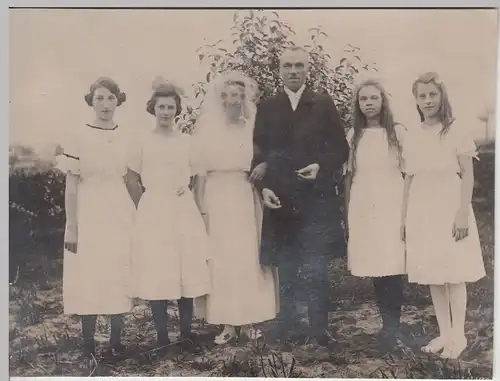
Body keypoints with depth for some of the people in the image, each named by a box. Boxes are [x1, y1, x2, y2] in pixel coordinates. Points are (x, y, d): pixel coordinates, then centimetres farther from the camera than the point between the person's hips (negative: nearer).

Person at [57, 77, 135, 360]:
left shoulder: (126, 137, 4)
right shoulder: (79, 137, -5)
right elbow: (71, 186, -5)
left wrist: (138, 217, 7)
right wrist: (71, 228, -8)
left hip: (120, 214, 3)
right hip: (89, 214, -3)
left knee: (119, 277, 7)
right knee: (88, 277, 2)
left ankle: (117, 339, 20)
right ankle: (89, 344, 14)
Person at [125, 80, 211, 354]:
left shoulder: (187, 141, 7)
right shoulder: (142, 141, 2)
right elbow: (132, 180, 6)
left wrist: (186, 190, 5)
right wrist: (147, 207, 3)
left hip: (184, 212, 2)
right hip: (153, 214, -2)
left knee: (187, 273, 1)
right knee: (156, 275, -2)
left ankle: (187, 334, 12)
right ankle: (162, 337, 7)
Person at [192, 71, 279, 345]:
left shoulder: (254, 128, 5)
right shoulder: (207, 130, 6)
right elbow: (200, 173, 3)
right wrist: (201, 209, -3)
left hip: (247, 200, 0)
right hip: (217, 201, 0)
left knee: (249, 259, 2)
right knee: (221, 261, 0)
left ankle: (249, 320, 12)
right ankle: (227, 322, 8)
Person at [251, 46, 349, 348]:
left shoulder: (324, 104, 5)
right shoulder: (266, 108, 9)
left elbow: (341, 149, 5)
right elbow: (259, 153, 8)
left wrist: (321, 167, -13)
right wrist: (263, 186, -6)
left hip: (317, 201, -1)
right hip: (279, 201, 2)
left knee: (317, 273, -1)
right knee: (286, 274, 10)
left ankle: (320, 332, 12)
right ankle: (287, 332, 21)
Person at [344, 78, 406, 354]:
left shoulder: (398, 132, 2)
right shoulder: (354, 135, 11)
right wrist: (347, 212, 10)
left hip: (391, 206, -3)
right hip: (362, 208, 3)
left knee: (392, 267, -8)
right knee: (375, 269, 3)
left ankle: (392, 327, 4)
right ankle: (387, 323, 16)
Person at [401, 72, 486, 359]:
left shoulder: (456, 131, -4)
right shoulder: (413, 135, 8)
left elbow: (468, 176, -6)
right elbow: (409, 179, 11)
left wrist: (462, 213, -13)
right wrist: (404, 217, 10)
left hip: (449, 209, -4)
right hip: (422, 212, 4)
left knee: (454, 274, 1)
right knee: (433, 276, 7)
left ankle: (458, 335, 12)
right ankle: (445, 333, 18)